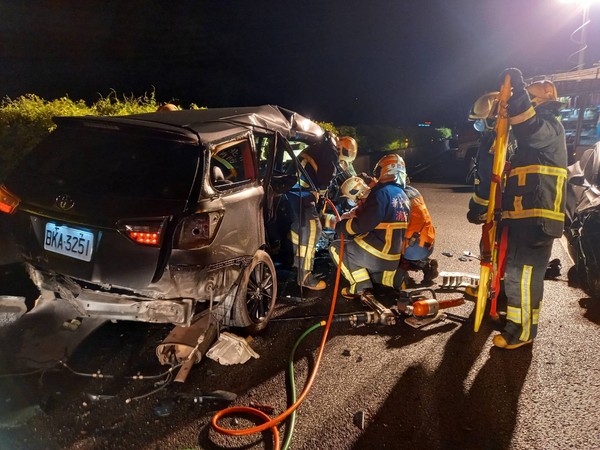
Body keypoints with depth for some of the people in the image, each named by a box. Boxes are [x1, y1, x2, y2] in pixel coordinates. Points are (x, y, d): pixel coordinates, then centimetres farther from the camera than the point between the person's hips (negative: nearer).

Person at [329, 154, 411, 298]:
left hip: (376, 253, -8)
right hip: (394, 257, 9)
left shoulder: (382, 193, -17)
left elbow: (363, 224, -22)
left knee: (335, 248, 7)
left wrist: (340, 226, -6)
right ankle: (396, 277, 10)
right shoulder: (404, 197, 10)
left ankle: (360, 286, -2)